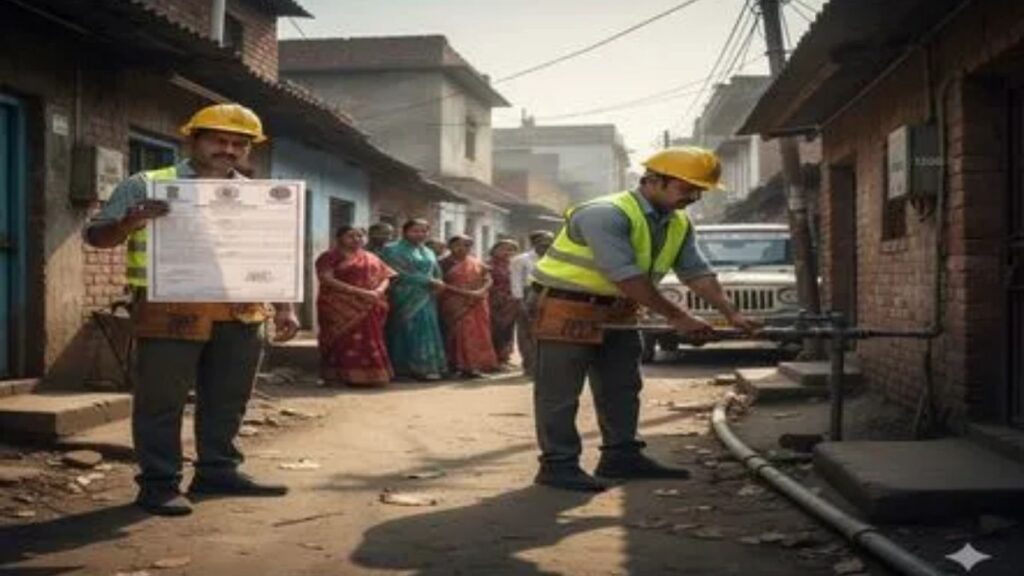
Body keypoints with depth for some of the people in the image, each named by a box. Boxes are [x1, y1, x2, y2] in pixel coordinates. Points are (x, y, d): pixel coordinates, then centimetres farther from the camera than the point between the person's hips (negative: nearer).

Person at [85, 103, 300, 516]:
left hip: (242, 313, 5)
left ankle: (218, 472, 24)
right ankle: (159, 483, 7)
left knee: (227, 398, 12)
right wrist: (130, 223, -22)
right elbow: (97, 235, -1)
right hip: (169, 309, -4)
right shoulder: (146, 186, 1)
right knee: (161, 399, -1)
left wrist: (285, 308, 9)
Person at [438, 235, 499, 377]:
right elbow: (441, 284, -10)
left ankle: (474, 365, 1)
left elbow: (488, 279, 7)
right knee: (459, 333, -6)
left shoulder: (477, 263, 10)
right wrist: (463, 292, -18)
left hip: (476, 305, 3)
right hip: (455, 305, -3)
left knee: (477, 333, -1)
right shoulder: (444, 264, 0)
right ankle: (460, 365, -2)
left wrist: (481, 291, -14)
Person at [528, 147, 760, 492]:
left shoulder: (679, 225, 4)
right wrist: (677, 317, -26)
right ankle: (558, 464, 1)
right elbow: (626, 276, -29)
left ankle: (621, 456, 21)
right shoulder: (606, 214, -24)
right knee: (560, 392, -4)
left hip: (617, 313, 9)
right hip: (566, 309, -9)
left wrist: (731, 314, -10)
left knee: (622, 387, 12)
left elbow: (697, 272, 4)